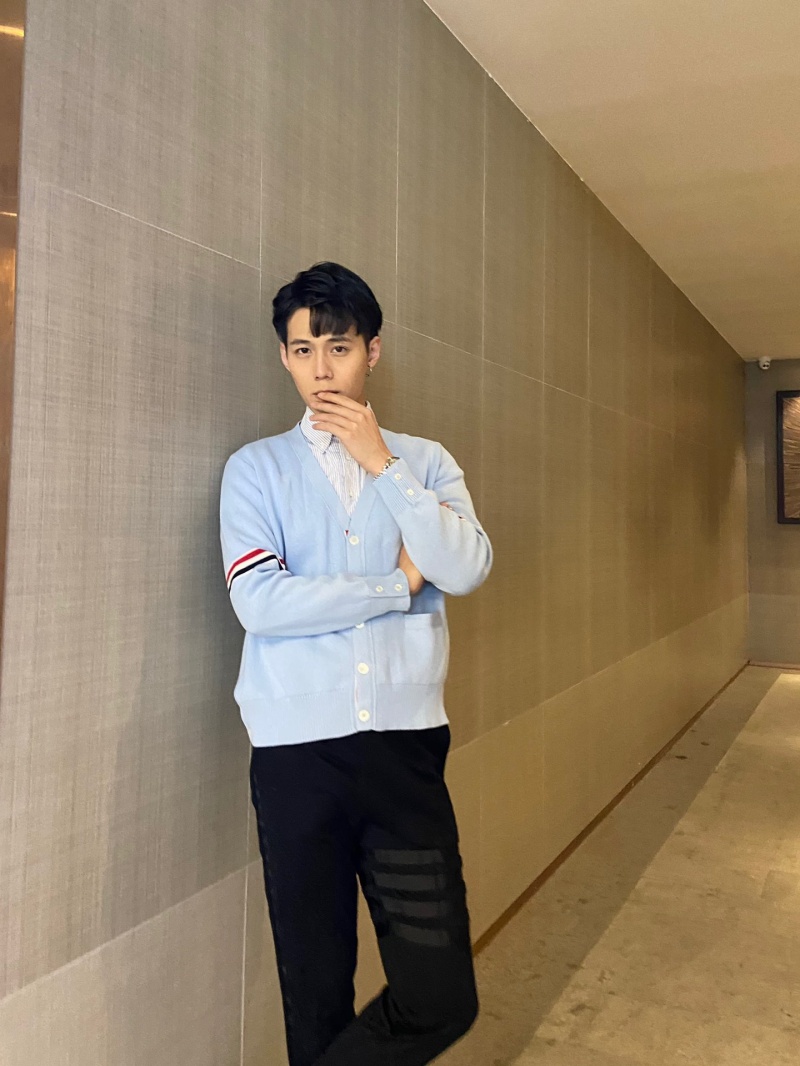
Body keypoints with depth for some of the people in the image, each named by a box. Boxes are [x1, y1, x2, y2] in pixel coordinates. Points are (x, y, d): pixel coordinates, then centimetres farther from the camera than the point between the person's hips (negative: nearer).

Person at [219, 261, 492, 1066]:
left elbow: (466, 569, -8)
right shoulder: (257, 467, 3)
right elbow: (258, 600, -12)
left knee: (442, 997, 3)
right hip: (296, 751, -1)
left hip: (407, 743, 2)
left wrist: (381, 462, -8)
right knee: (317, 990, 13)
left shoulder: (424, 462, 8)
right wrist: (400, 582, -6)